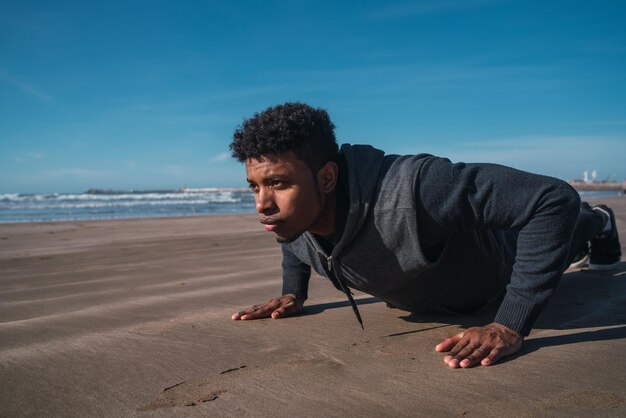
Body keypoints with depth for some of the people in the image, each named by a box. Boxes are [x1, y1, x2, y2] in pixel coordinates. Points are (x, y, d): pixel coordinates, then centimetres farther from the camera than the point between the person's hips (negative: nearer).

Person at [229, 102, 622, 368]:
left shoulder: (407, 190, -51)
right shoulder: (295, 209, -28)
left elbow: (554, 197, -47)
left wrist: (512, 326, -47)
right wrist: (293, 294, -10)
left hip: (498, 269, -5)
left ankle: (596, 222, 64)